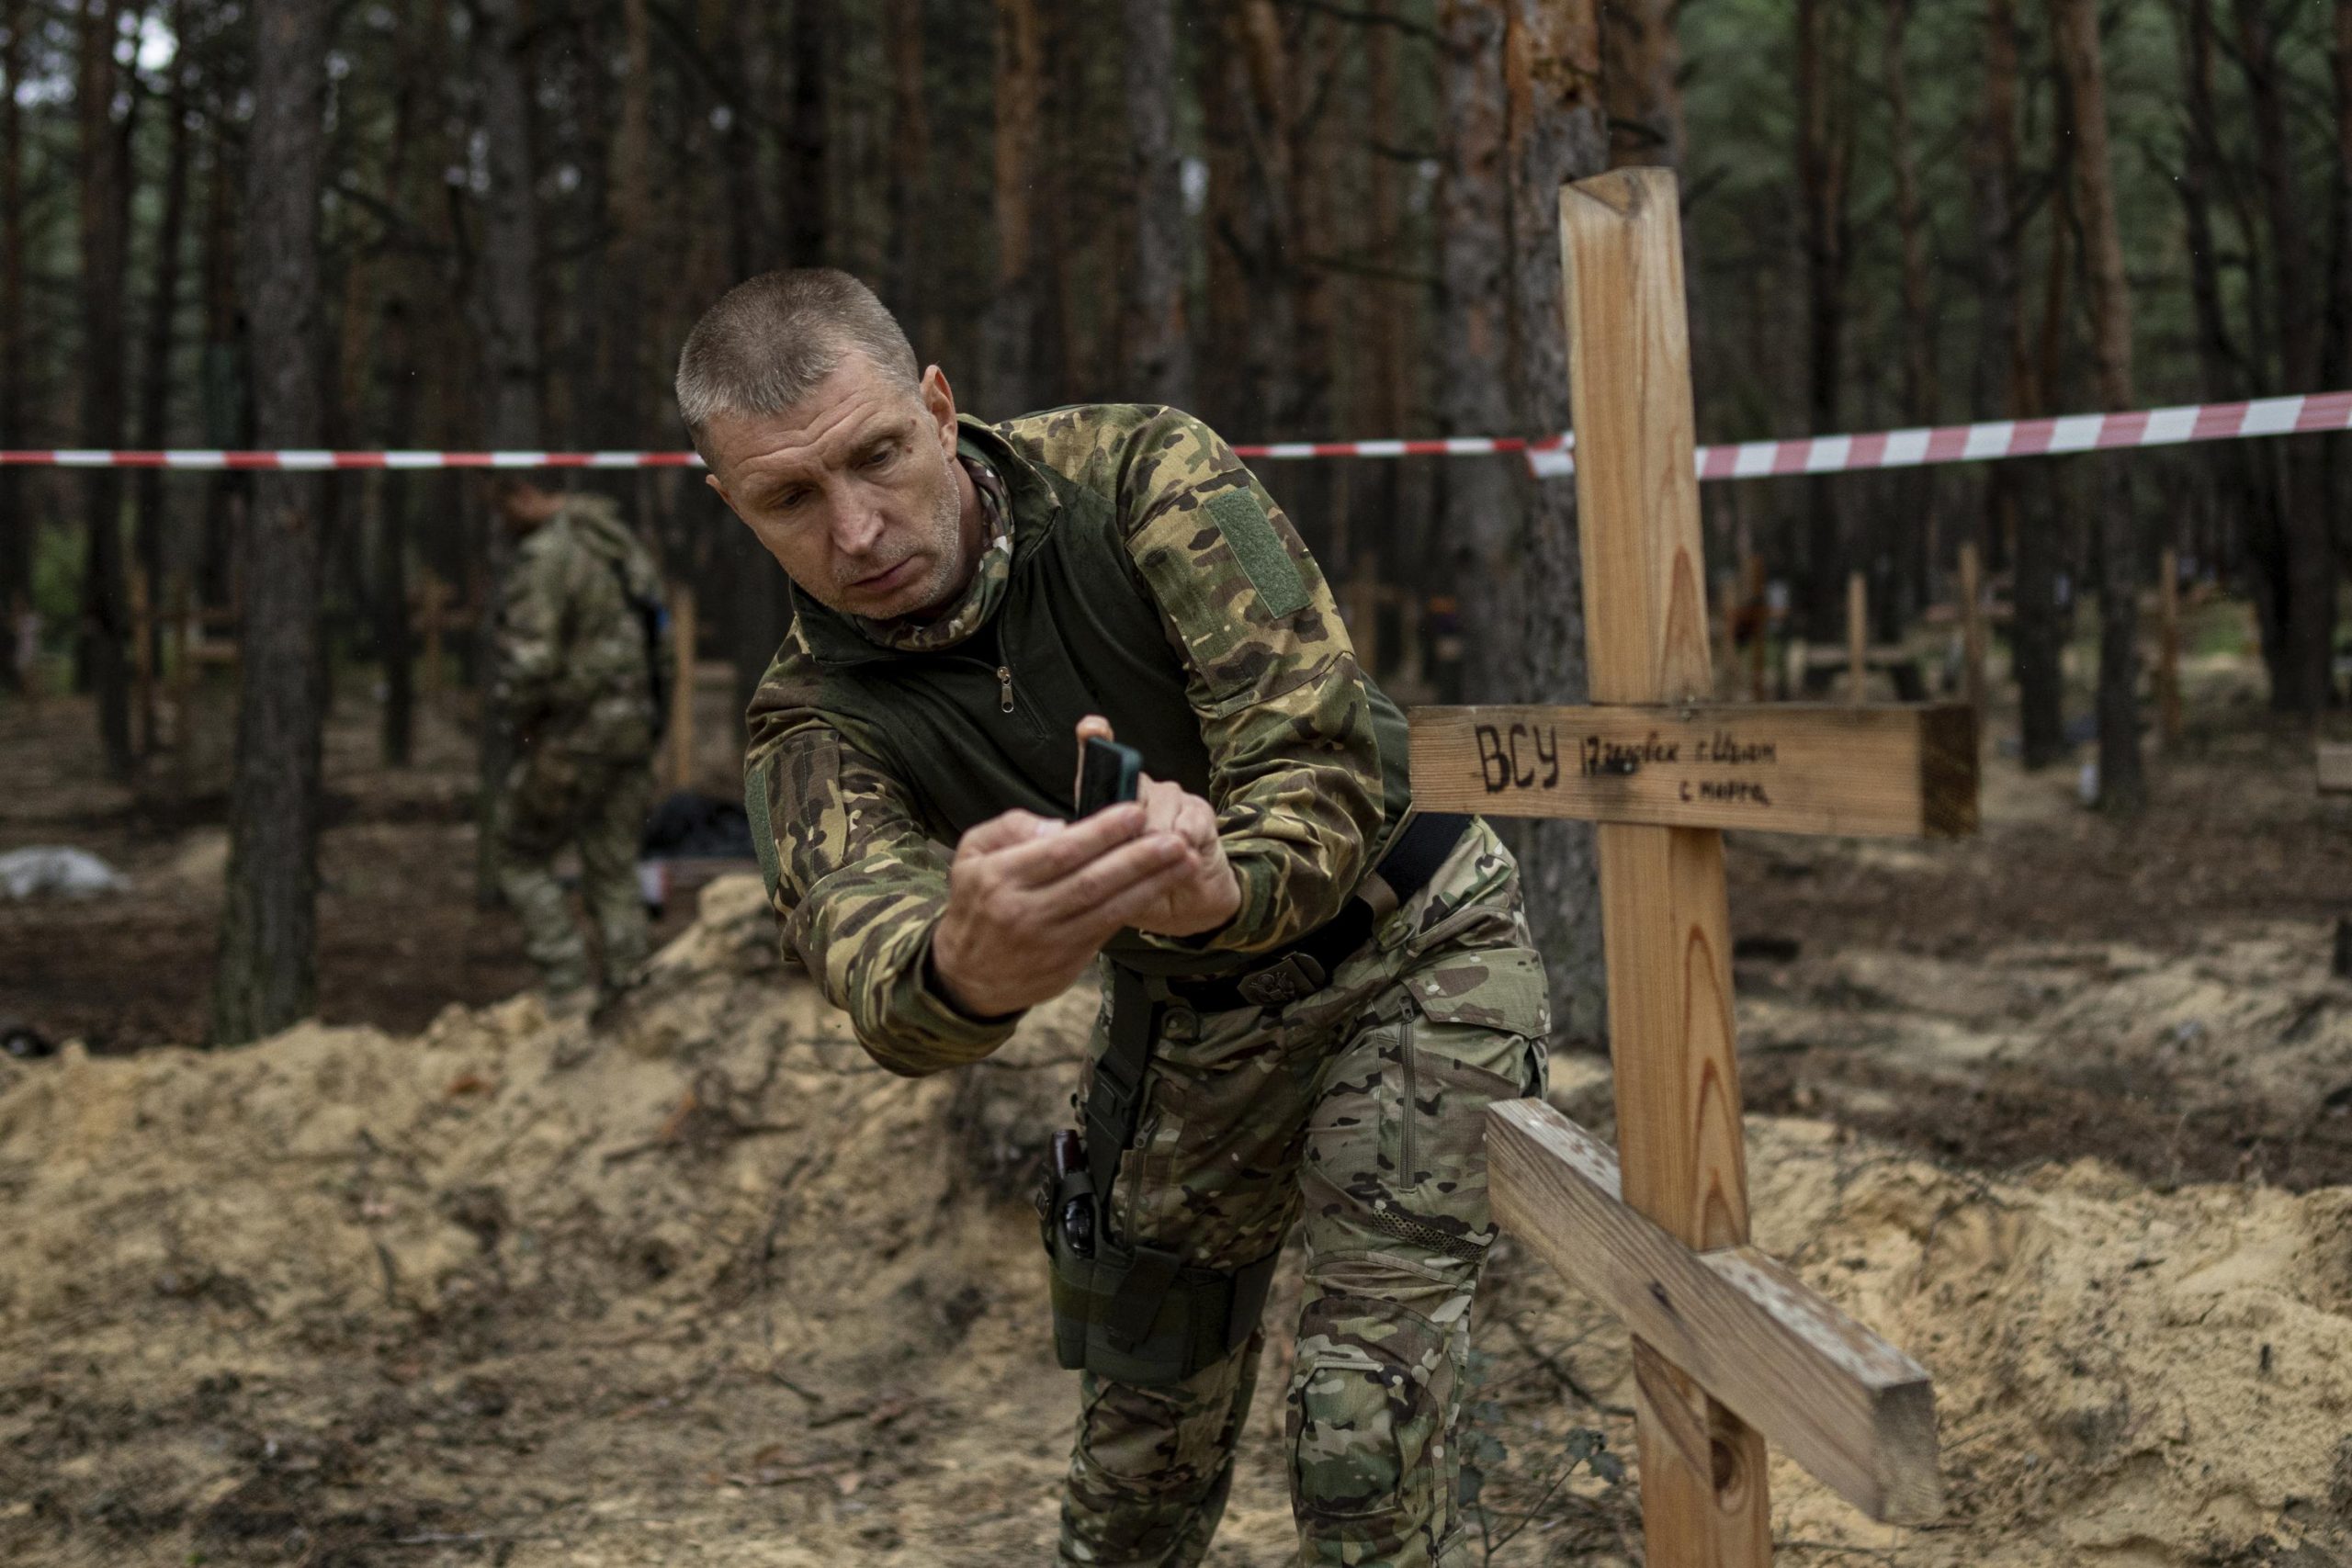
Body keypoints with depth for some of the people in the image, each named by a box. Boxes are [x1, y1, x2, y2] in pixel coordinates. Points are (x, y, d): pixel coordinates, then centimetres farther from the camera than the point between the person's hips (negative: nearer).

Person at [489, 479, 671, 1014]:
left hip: (573, 733, -8)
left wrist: (522, 727, -6)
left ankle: (569, 988, 1)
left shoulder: (546, 555, -16)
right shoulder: (624, 542, 12)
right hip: (633, 727, 8)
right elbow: (657, 643, 16)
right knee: (614, 872, 12)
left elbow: (529, 661, -23)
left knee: (521, 859, 8)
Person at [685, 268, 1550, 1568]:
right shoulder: (817, 724, -18)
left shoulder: (1145, 473, -24)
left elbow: (1324, 763, -29)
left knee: (1364, 1436, -13)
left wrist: (1224, 887, -54)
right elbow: (865, 956, -40)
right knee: (1142, 1420, 15)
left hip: (1405, 939, -3)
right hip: (1187, 1015, 4)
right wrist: (962, 970, -66)